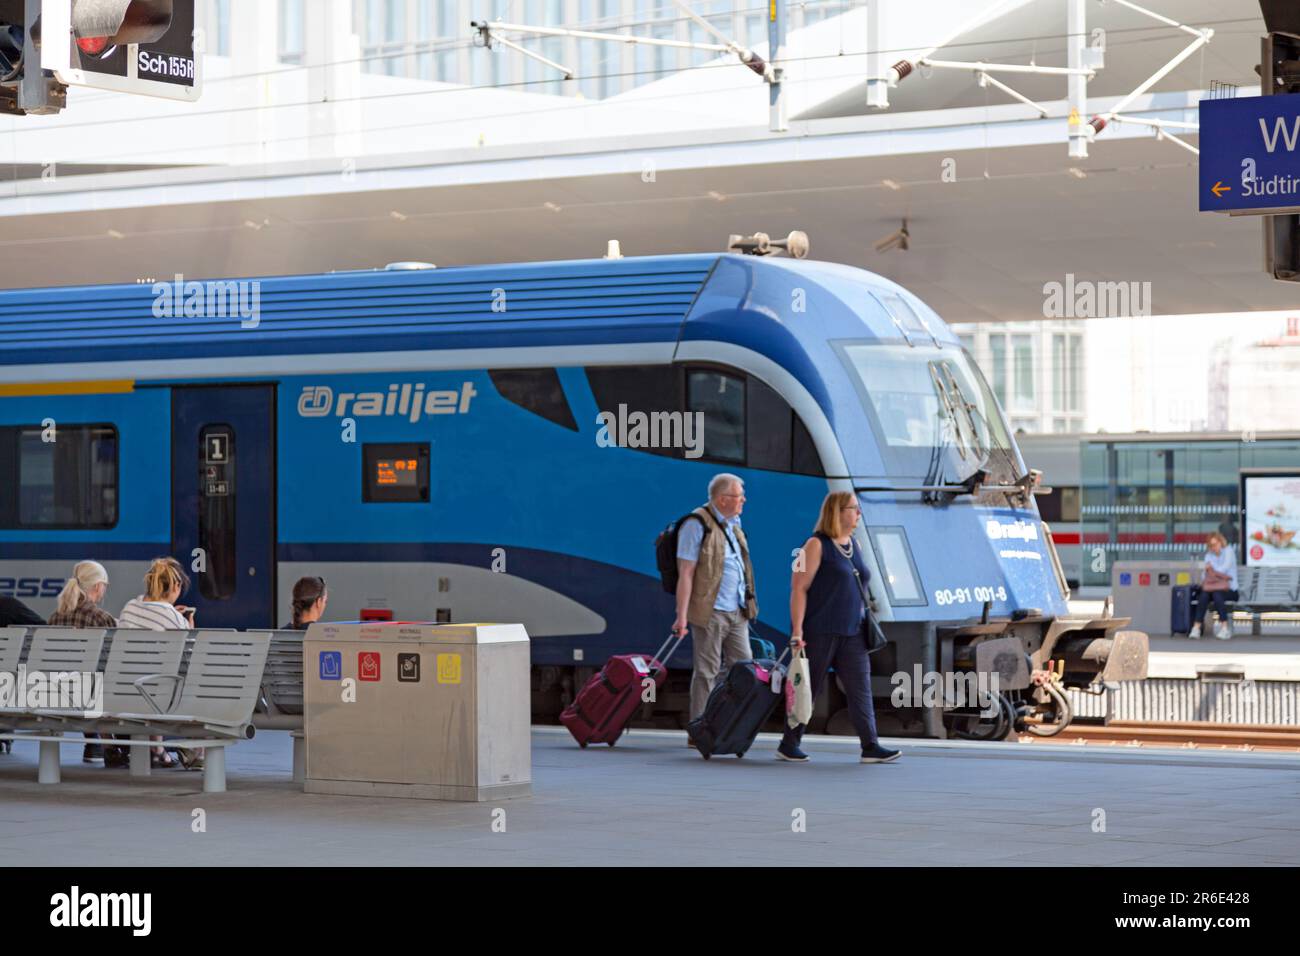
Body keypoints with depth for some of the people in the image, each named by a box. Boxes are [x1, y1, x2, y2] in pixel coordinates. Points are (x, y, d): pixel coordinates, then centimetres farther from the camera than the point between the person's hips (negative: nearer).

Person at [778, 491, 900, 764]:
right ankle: (788, 745, 12)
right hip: (820, 632, -7)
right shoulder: (817, 545, -8)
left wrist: (865, 621, 17)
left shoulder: (853, 545, 14)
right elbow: (799, 588, -12)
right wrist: (797, 630, -18)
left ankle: (870, 747, -7)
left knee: (861, 688, -3)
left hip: (851, 633, 7)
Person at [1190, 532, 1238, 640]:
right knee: (1204, 595, -29)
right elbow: (1205, 574, 7)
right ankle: (1196, 628, -36)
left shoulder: (1228, 553, -3)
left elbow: (1223, 570, -14)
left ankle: (1225, 628, -32)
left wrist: (1211, 568, 3)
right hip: (1213, 588, 4)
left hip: (1230, 590, -4)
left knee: (1217, 594, -36)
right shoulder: (1209, 555, 14)